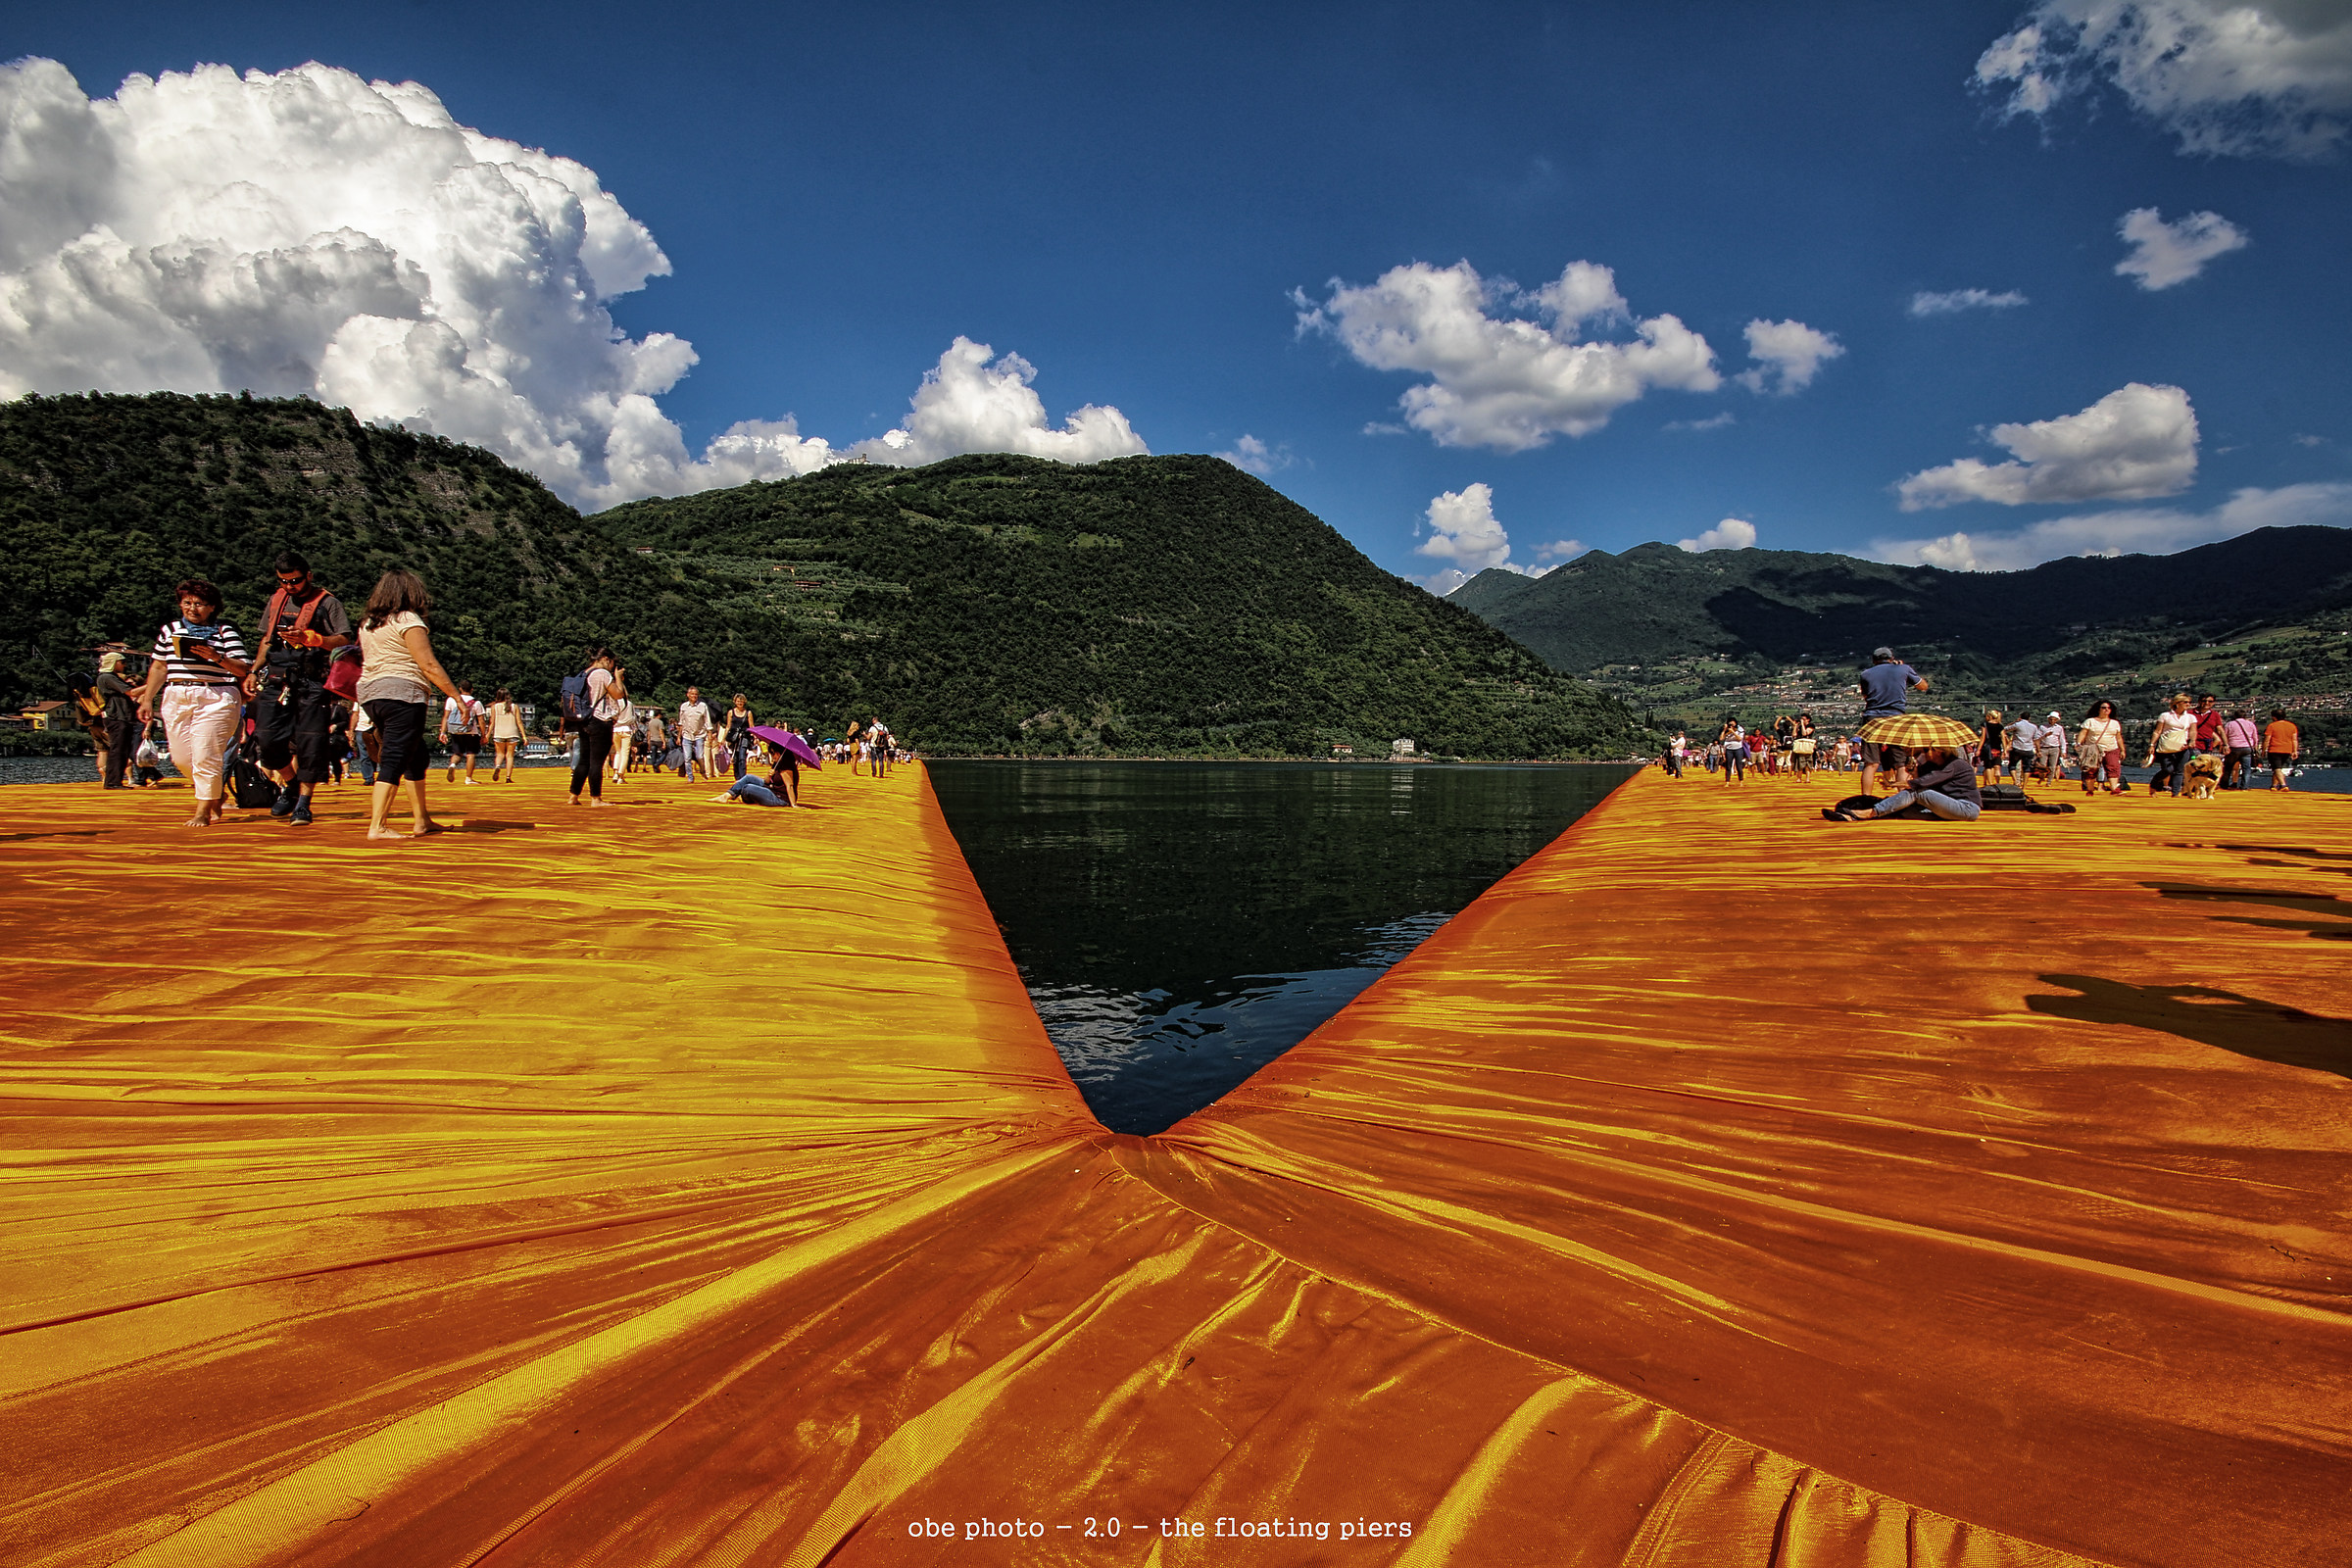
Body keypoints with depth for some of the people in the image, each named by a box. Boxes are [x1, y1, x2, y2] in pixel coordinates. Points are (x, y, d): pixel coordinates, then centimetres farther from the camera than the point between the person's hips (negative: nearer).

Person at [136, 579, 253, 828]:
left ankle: (203, 812, 0)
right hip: (176, 699, 5)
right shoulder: (170, 629, 16)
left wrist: (217, 657, -21)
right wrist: (147, 700, 17)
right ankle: (217, 795, 28)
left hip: (214, 699, -5)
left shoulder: (225, 631, 2)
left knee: (205, 757, -9)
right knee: (181, 758, 5)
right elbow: (159, 667, 20)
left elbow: (243, 670, -5)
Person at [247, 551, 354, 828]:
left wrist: (308, 638, -22)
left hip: (311, 683, -5)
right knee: (266, 738, -1)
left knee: (310, 743, -7)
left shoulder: (327, 603, 1)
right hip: (276, 681, 5)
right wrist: (253, 672, 17)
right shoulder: (277, 600, 19)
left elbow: (343, 641, -8)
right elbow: (267, 640, 26)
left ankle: (303, 803, 1)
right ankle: (289, 784, 23)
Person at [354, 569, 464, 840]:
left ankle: (421, 820, 21)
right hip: (402, 695, -9)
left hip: (370, 695, 9)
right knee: (395, 761, -10)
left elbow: (366, 662, 20)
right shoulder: (408, 620, -7)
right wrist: (457, 696, -11)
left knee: (417, 757, 18)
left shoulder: (367, 623, 18)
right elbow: (428, 666, -13)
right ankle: (377, 826, -16)